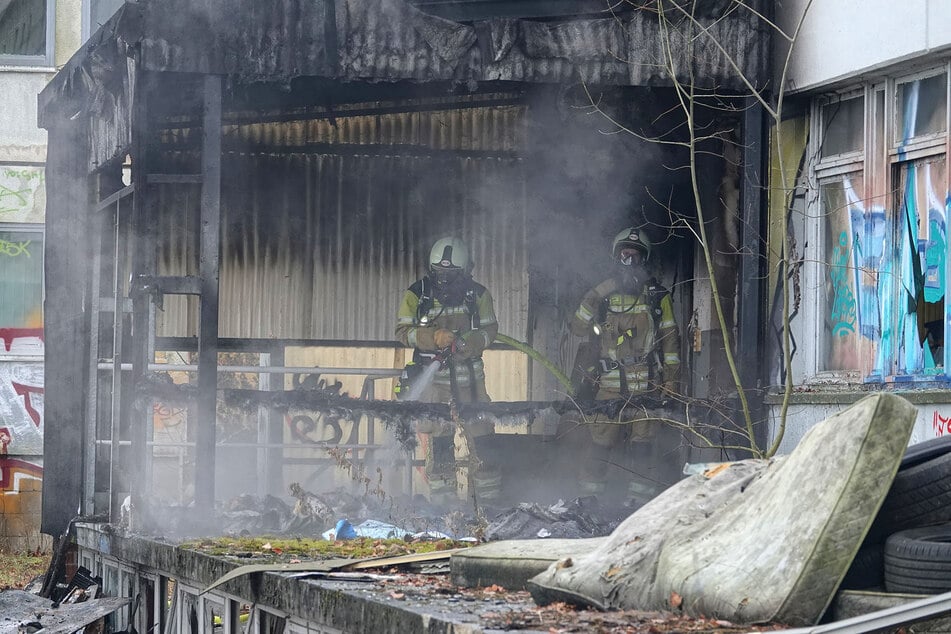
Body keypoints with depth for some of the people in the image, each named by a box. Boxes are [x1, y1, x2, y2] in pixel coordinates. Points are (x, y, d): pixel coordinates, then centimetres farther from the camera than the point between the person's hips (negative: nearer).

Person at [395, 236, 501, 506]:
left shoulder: (477, 294, 4)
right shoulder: (417, 294, 1)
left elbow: (489, 329, 4)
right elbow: (404, 331, -3)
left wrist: (468, 343, -16)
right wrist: (434, 337, -20)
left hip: (470, 374, 1)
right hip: (433, 374, -1)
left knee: (482, 437, -2)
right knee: (438, 441, -1)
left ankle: (490, 498, 5)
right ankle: (442, 501, 6)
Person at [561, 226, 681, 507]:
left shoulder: (658, 296, 10)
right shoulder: (603, 294, 12)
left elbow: (670, 339, 9)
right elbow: (577, 327, 2)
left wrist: (671, 380, 2)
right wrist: (595, 297, -11)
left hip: (646, 385, 0)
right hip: (608, 385, 1)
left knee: (643, 446, -4)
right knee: (597, 443, -4)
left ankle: (640, 504, 1)